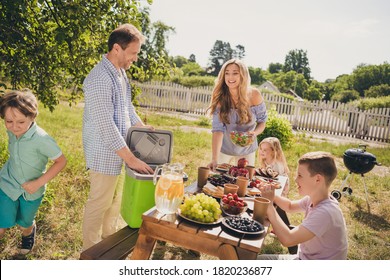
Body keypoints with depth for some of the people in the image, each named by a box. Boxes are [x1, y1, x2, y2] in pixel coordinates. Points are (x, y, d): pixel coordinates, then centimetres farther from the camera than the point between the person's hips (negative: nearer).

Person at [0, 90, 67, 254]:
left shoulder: (41, 139, -31)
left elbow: (61, 161, -24)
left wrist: (39, 183, -24)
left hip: (31, 190, -2)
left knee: (25, 223, 22)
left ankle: (28, 233, 57)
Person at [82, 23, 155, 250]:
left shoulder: (121, 73, 7)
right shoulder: (100, 79, -24)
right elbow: (106, 126, -28)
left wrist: (142, 127, 10)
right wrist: (131, 158, -26)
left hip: (119, 150, 9)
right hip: (105, 154, -9)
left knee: (116, 199, 22)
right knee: (100, 203, 7)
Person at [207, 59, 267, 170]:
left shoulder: (254, 95, -18)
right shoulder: (220, 97, -20)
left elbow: (262, 121, -4)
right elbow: (217, 129, -26)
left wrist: (255, 133, -27)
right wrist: (214, 159, -36)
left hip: (246, 150, 0)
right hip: (223, 148, 0)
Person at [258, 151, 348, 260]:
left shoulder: (325, 212, -32)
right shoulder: (314, 199, -6)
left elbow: (287, 239, -36)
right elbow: (290, 206, 14)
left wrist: (269, 204, -26)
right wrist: (272, 195, -7)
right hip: (303, 257, 7)